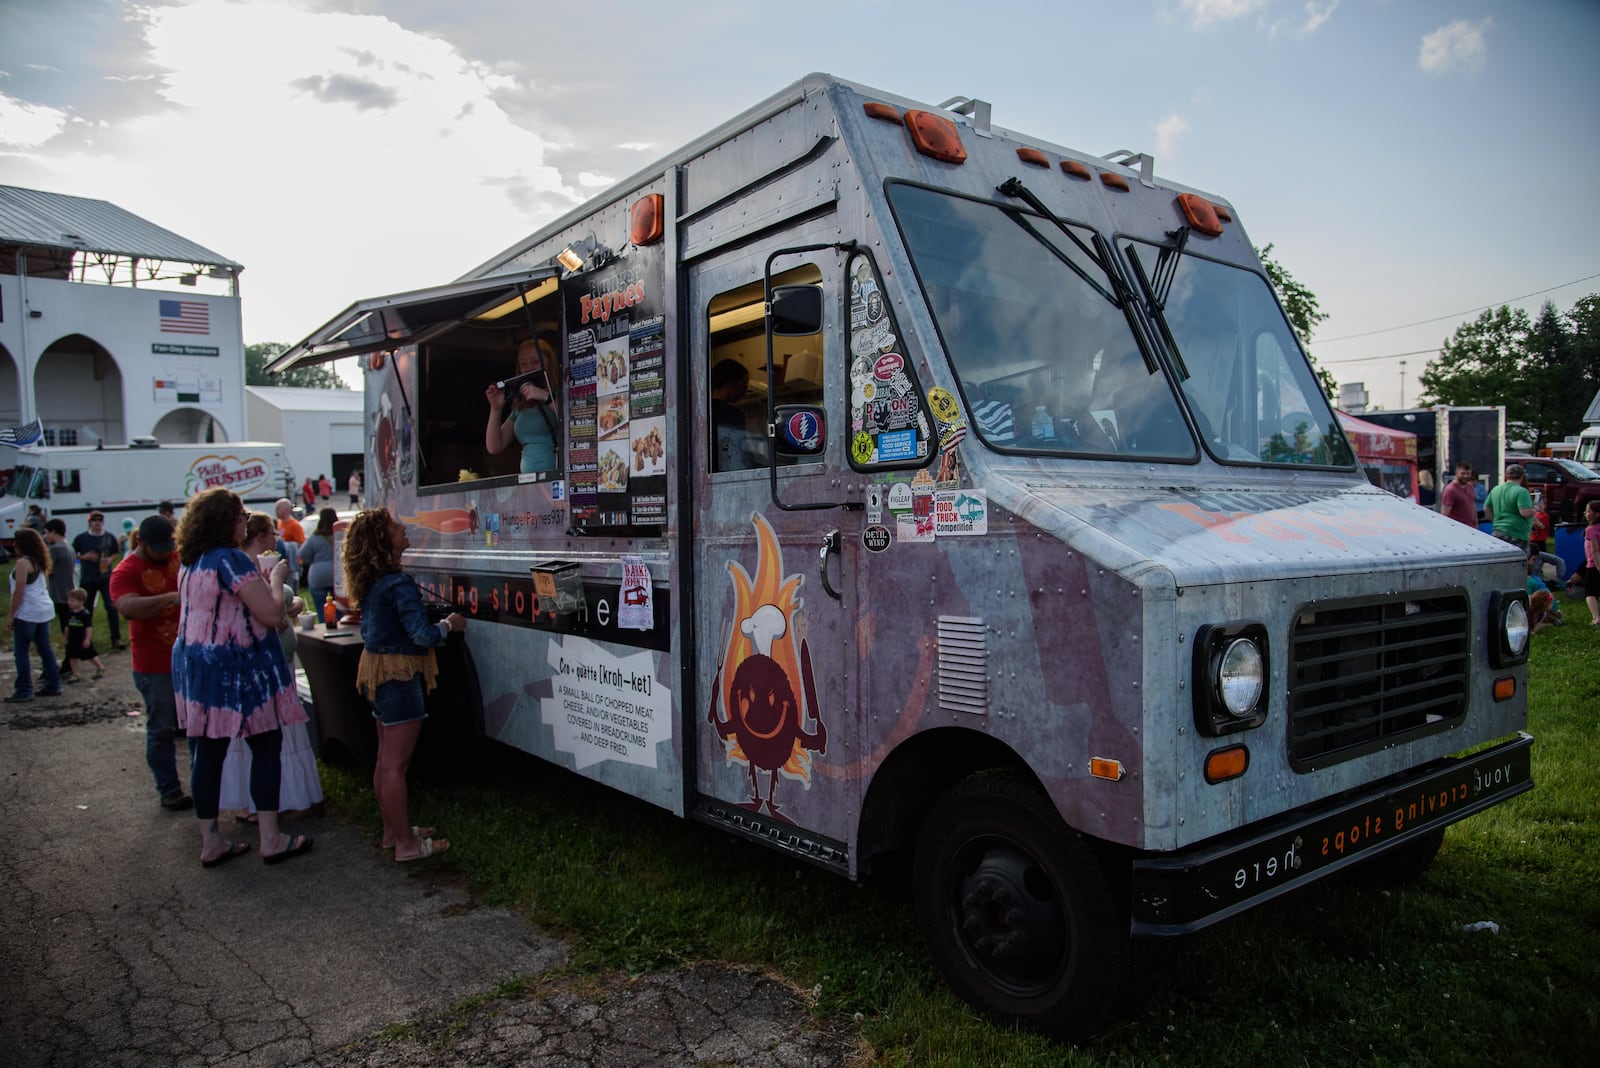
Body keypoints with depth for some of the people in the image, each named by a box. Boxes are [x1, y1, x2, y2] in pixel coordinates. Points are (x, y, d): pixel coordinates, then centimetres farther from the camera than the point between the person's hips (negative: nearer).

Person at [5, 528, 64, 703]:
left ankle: (24, 691, -1)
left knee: (21, 651, -2)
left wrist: (11, 615, -11)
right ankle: (53, 685, 14)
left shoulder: (23, 562, -12)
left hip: (28, 613, -8)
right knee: (45, 648, 12)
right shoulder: (41, 562, 13)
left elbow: (19, 592, -15)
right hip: (45, 610, 8)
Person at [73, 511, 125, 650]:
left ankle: (116, 638, -1)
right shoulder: (81, 538, -3)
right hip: (87, 579, 0)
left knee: (112, 607, -6)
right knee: (87, 609, 12)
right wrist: (84, 557, -11)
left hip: (106, 578, 0)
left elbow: (115, 554, 12)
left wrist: (110, 559, -9)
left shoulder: (110, 537, 0)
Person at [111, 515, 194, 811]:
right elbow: (128, 607, -28)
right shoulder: (126, 571, -12)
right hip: (155, 665, -5)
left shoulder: (181, 558, 4)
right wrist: (170, 598, -40)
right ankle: (169, 790, 16)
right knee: (162, 730, 6)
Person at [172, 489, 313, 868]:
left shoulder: (189, 563, 10)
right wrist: (276, 578, -4)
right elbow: (272, 613, -20)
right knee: (266, 747, 3)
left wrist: (259, 581, 19)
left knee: (208, 751, 11)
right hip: (235, 666, -8)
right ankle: (271, 840, 7)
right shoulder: (231, 559, -17)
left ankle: (210, 841, 19)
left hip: (194, 662, 8)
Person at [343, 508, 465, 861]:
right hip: (398, 676, -9)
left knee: (386, 759, 17)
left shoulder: (369, 583, 6)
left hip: (376, 670, 9)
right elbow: (423, 636, -24)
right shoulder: (399, 584, -21)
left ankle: (393, 829, 30)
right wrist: (449, 624, -5)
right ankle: (406, 843, 7)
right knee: (396, 764, -2)